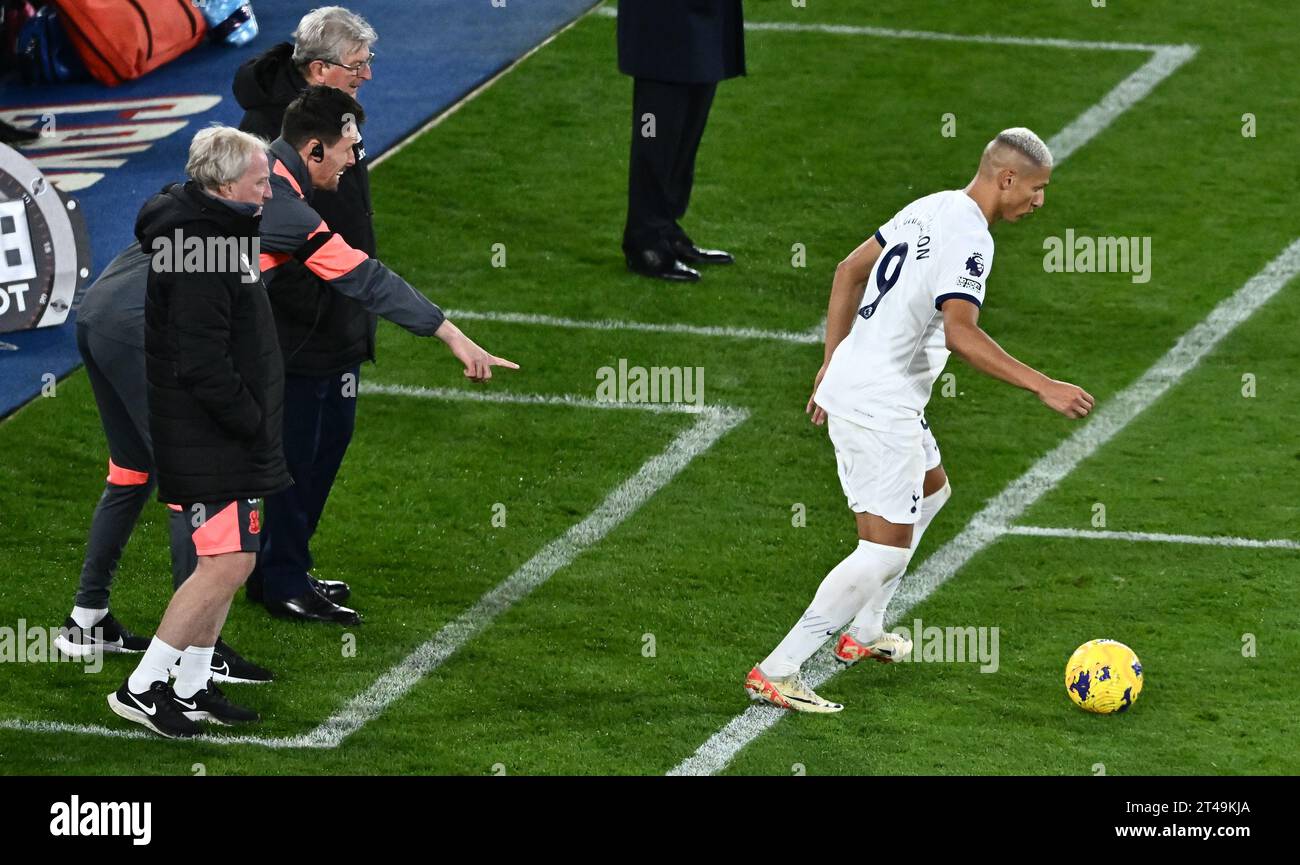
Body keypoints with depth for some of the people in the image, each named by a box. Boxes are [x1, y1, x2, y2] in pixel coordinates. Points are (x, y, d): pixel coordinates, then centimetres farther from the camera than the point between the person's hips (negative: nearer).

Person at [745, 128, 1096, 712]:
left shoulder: (932, 208, 11)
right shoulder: (968, 237, -19)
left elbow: (849, 271, 19)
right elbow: (960, 334, -31)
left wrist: (833, 363, 23)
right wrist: (1043, 387, -30)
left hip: (850, 381, 10)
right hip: (880, 406, -10)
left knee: (931, 490, 30)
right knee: (887, 549, -10)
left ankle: (863, 633, 36)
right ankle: (776, 673, -11)